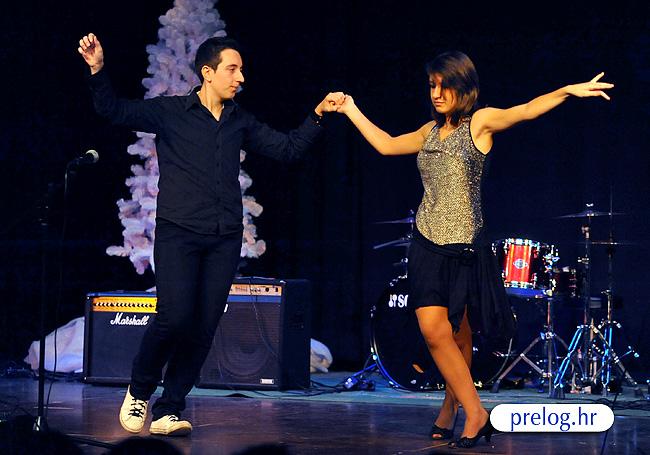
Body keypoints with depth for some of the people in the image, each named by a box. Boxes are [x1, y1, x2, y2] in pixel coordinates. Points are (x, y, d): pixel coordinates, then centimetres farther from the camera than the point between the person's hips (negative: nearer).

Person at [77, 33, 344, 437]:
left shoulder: (240, 122, 15)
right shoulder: (170, 112, 1)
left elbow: (289, 148, 17)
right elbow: (116, 111, -7)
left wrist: (319, 115, 5)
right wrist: (98, 70, -23)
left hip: (224, 240, 4)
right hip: (179, 233, -4)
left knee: (204, 328, -1)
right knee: (175, 317, -17)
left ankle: (168, 411, 9)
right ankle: (140, 390, 9)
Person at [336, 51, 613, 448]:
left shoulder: (479, 123, -2)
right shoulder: (431, 131, 15)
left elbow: (526, 111, -18)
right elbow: (387, 145, 29)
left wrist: (568, 91, -33)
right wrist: (351, 111, 34)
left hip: (464, 247, -5)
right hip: (428, 243, 5)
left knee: (459, 337, 1)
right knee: (433, 330, -8)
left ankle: (452, 408, 16)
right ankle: (476, 414, -2)